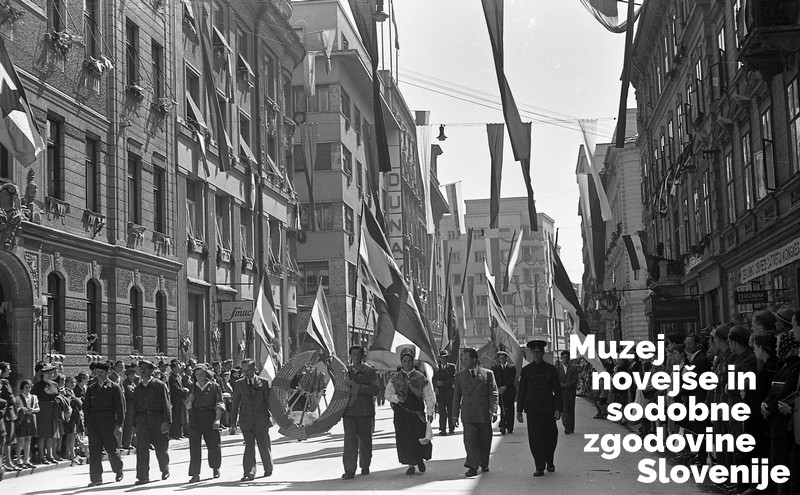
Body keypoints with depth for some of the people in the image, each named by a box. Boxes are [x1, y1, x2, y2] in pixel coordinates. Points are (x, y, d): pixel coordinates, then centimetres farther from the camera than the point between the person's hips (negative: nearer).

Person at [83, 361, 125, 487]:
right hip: (93, 423, 3)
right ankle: (96, 478, 1)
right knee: (94, 451, -1)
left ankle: (118, 471, 29)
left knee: (111, 449, 4)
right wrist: (87, 424, 7)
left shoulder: (114, 388, 0)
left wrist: (118, 424, -9)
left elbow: (120, 407, -3)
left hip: (109, 422, -3)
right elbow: (86, 407, 13)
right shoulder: (91, 389, 12)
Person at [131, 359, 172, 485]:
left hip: (157, 419, -3)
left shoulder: (159, 385, 0)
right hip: (142, 420, 3)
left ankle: (165, 470, 29)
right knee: (141, 449, -6)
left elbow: (166, 404, -5)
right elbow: (134, 407, 18)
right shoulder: (138, 388, 15)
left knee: (160, 447, 5)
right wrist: (135, 423, 11)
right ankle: (143, 476, -4)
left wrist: (166, 422, -13)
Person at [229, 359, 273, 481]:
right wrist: (233, 422, 6)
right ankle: (249, 473, -11)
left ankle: (268, 470, 26)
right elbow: (235, 404, 9)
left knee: (264, 445, 7)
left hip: (261, 420, -1)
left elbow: (269, 400, 4)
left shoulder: (264, 382, 3)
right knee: (249, 446, -9)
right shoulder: (239, 384, 7)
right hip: (246, 420, 1)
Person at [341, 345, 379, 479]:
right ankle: (349, 470, -9)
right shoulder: (345, 371, 12)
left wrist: (357, 386, -14)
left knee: (365, 439, 7)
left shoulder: (370, 371, 3)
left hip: (365, 411, -1)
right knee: (349, 439, -8)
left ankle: (365, 467, 23)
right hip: (349, 410, 1)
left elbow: (375, 390, -9)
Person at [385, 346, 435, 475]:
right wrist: (397, 398, -14)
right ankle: (411, 464, 10)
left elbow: (429, 396, 5)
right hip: (401, 413, 1)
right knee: (404, 439, -2)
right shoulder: (395, 378, 8)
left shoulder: (420, 377, 5)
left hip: (418, 412, -1)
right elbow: (388, 395, 7)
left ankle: (420, 459, 23)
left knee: (421, 437, -4)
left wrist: (430, 413, -2)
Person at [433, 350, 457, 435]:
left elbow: (454, 379, -3)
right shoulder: (436, 367, 14)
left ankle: (452, 428, 15)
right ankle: (443, 429, -7)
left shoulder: (452, 366, 6)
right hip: (440, 392, 1)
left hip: (450, 392, -1)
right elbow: (434, 379, 11)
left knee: (451, 411, 3)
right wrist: (435, 387, -7)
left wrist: (443, 383, -12)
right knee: (442, 412, -7)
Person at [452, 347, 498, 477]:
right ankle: (473, 466, -7)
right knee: (470, 440, -10)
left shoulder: (488, 374, 5)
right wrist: (455, 415, 7)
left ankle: (484, 464, 25)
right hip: (468, 415, 0)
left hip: (484, 413, 0)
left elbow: (493, 394, 2)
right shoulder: (460, 375, 10)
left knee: (485, 441, 7)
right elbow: (456, 396, 11)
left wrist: (494, 411, -8)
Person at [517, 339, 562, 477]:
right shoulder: (526, 371, 6)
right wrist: (519, 410, 5)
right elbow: (521, 392, 8)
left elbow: (557, 390, 6)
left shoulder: (551, 369, 6)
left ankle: (549, 462, 28)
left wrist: (558, 408, -2)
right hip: (532, 410, 0)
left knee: (551, 437, 5)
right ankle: (539, 467, 1)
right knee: (535, 439, -4)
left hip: (549, 409, 0)